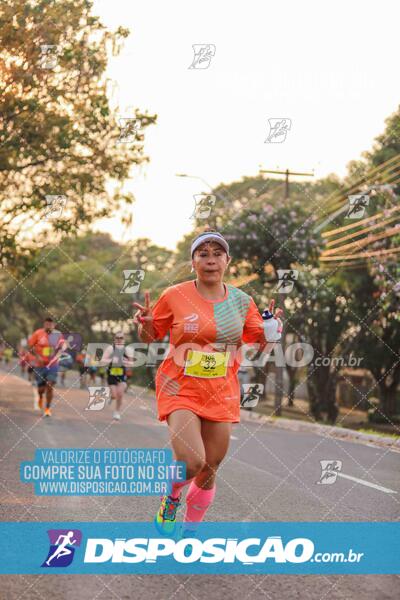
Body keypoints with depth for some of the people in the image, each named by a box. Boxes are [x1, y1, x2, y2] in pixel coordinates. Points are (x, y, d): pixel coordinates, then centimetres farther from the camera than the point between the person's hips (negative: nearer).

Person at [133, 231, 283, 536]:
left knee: (209, 471, 7)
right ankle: (171, 499, 10)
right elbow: (149, 337, 6)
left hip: (222, 394, 3)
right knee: (191, 461, -24)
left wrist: (270, 327, -11)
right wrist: (145, 323, -17)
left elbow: (261, 341, 11)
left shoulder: (242, 301, 3)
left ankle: (189, 532, 29)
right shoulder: (174, 296, -5)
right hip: (180, 389, -3)